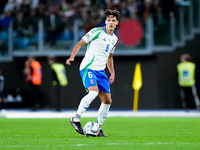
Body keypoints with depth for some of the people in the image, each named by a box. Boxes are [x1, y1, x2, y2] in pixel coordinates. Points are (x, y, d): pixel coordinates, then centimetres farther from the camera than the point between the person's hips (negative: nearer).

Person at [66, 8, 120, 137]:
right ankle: (76, 119, -21)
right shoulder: (97, 32, -5)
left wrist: (112, 73, 19)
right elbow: (80, 44, -3)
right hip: (88, 67, -7)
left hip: (100, 71, 7)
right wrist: (72, 57, -18)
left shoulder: (114, 39, 16)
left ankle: (98, 128, 15)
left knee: (107, 100, 2)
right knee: (93, 92, -30)